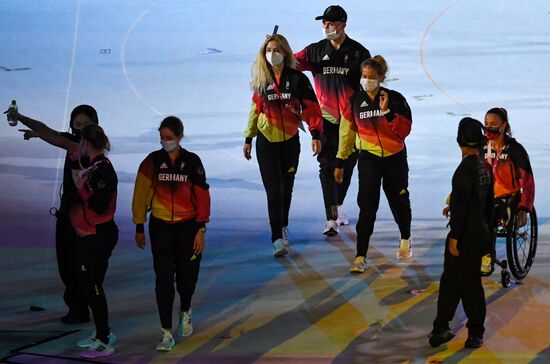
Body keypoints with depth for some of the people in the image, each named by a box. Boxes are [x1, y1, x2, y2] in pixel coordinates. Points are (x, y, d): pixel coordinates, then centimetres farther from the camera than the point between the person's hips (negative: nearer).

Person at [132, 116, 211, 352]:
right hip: (161, 226, 0)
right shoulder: (152, 161, -3)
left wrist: (201, 230, -7)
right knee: (163, 279, -4)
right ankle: (166, 333, 1)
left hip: (188, 226, 0)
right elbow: (141, 194, 3)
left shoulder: (192, 161, -4)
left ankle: (185, 311, 41)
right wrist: (139, 228, 5)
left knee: (187, 275, 9)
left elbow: (202, 196, -3)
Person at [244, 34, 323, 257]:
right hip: (266, 142, 0)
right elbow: (256, 110, 12)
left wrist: (315, 135, -13)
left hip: (290, 140, 0)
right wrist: (248, 139, 15)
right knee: (274, 190, -9)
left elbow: (311, 108, -4)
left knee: (286, 188, 12)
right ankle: (278, 239, -12)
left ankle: (282, 227, 34)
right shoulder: (261, 81, 4)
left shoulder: (298, 79, -3)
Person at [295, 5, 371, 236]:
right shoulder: (316, 50, 2)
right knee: (327, 167, -7)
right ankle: (332, 219, -9)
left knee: (348, 165, 13)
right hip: (326, 118, -1)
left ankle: (338, 205, 36)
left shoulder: (359, 52, 1)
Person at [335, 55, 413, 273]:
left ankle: (405, 239, 42)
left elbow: (404, 130, -13)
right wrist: (340, 162, 8)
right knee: (367, 206, -10)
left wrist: (387, 111, -23)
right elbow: (347, 133, 7)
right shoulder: (355, 101, 1)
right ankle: (361, 257, -8)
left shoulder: (395, 99, -6)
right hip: (369, 158, 0)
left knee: (398, 200, 14)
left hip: (395, 157, 0)